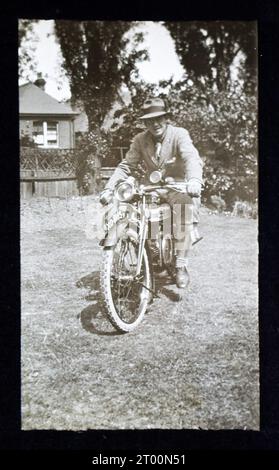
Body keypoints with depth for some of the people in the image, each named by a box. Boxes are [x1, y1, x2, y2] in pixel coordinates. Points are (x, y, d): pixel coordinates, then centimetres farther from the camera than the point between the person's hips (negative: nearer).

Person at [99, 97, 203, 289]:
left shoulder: (179, 134, -11)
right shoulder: (140, 140, 2)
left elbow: (192, 159, -27)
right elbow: (126, 166, -1)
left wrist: (195, 180, -49)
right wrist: (109, 188, -17)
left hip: (178, 186, -4)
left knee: (185, 208, -34)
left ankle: (181, 266, -25)